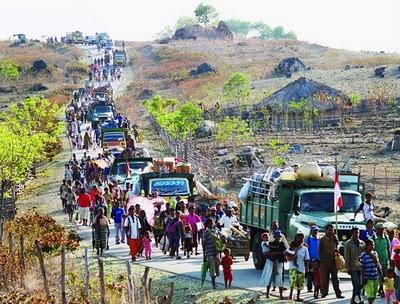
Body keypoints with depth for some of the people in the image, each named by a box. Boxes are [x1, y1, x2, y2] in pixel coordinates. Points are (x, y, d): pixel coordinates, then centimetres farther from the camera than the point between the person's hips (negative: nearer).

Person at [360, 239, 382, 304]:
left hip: (376, 277, 6)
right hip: (368, 278, -6)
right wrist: (363, 279, -12)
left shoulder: (375, 253, 10)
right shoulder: (363, 255, -9)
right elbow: (362, 268, -9)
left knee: (374, 295, 9)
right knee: (370, 294, -12)